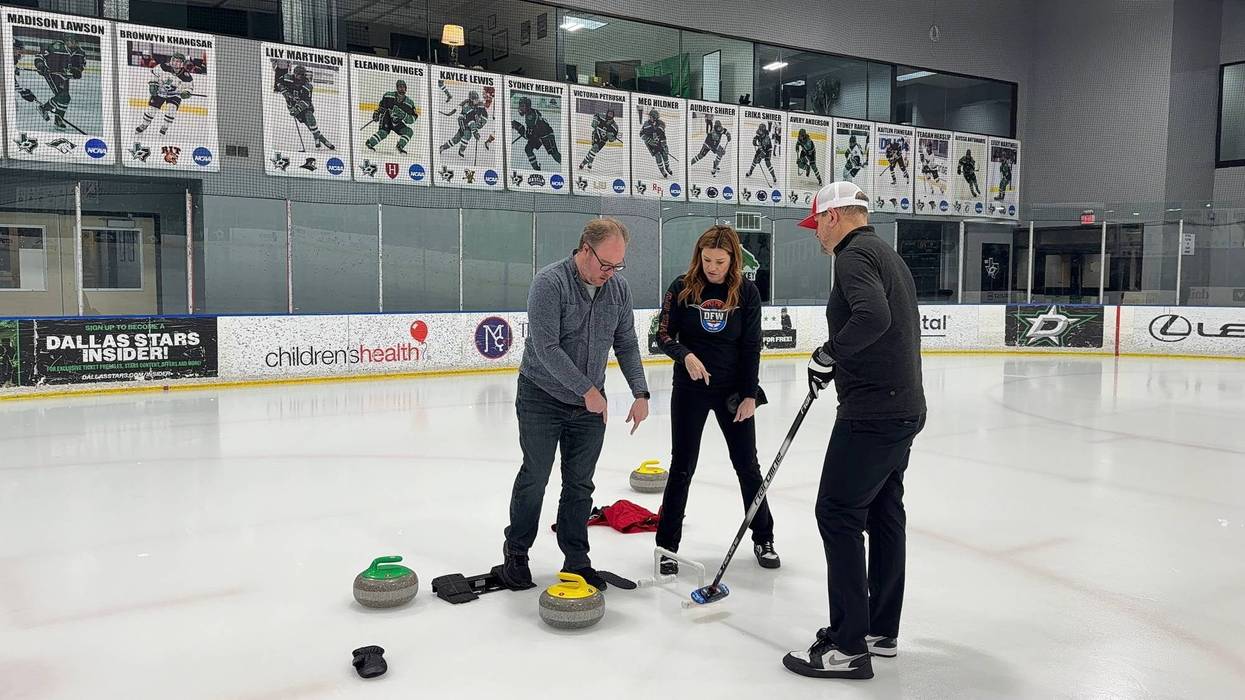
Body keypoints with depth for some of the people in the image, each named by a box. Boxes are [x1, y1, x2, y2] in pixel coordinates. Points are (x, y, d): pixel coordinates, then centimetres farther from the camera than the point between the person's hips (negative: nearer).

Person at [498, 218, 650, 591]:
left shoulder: (618, 289, 1)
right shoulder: (549, 282, -19)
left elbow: (627, 345, 8)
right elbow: (545, 347, -24)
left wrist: (640, 393, -1)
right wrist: (587, 389, -21)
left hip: (590, 404, 5)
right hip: (542, 399, -5)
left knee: (580, 484, 8)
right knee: (534, 479, 4)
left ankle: (576, 560, 20)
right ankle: (516, 553, 22)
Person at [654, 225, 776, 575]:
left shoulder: (747, 292, -6)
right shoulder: (682, 288, -7)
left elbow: (751, 346, -4)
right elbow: (664, 336, -5)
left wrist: (750, 395, -7)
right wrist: (686, 355, -25)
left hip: (733, 388, 1)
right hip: (690, 389, -1)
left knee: (747, 464, 9)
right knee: (682, 466, 4)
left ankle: (763, 539, 26)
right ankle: (667, 545, 15)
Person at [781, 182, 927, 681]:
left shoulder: (855, 254, -12)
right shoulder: (888, 255, 20)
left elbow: (873, 316, -29)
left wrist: (828, 354, -17)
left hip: (872, 411, -10)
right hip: (903, 406, 10)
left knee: (838, 512, -6)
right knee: (883, 512, 15)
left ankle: (848, 645, -1)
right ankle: (881, 629, 25)